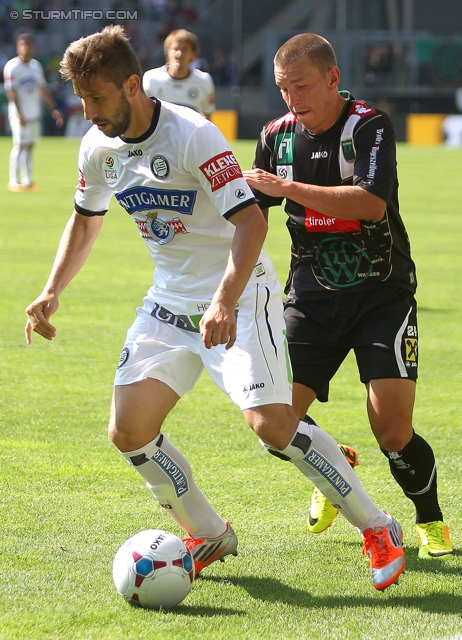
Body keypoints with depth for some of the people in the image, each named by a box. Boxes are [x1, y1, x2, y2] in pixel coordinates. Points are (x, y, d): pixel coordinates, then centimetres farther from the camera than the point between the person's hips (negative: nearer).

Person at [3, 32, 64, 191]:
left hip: (34, 113, 7)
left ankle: (27, 180, 13)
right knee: (19, 145, -8)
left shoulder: (36, 65, 11)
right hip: (19, 114, -7)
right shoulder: (12, 66, -10)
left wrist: (53, 108, 11)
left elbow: (43, 89, 17)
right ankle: (14, 182, -3)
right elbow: (12, 92, -14)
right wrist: (20, 115, -19)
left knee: (29, 145, 9)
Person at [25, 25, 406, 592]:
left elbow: (250, 221, -27)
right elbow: (85, 221, 19)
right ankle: (208, 537, 16)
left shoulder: (192, 136, -22)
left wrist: (224, 302, -39)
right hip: (167, 304, 7)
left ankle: (377, 530, -5)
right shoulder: (98, 147, 0)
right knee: (128, 431, -4)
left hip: (239, 295, -7)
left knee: (271, 423, -21)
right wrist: (52, 292, 7)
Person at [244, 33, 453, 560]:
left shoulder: (369, 127, -13)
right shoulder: (277, 135, 2)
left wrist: (289, 188, -34)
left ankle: (430, 520, 14)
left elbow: (371, 202, -30)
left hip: (382, 294, -4)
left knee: (393, 434, -15)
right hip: (311, 296, 4)